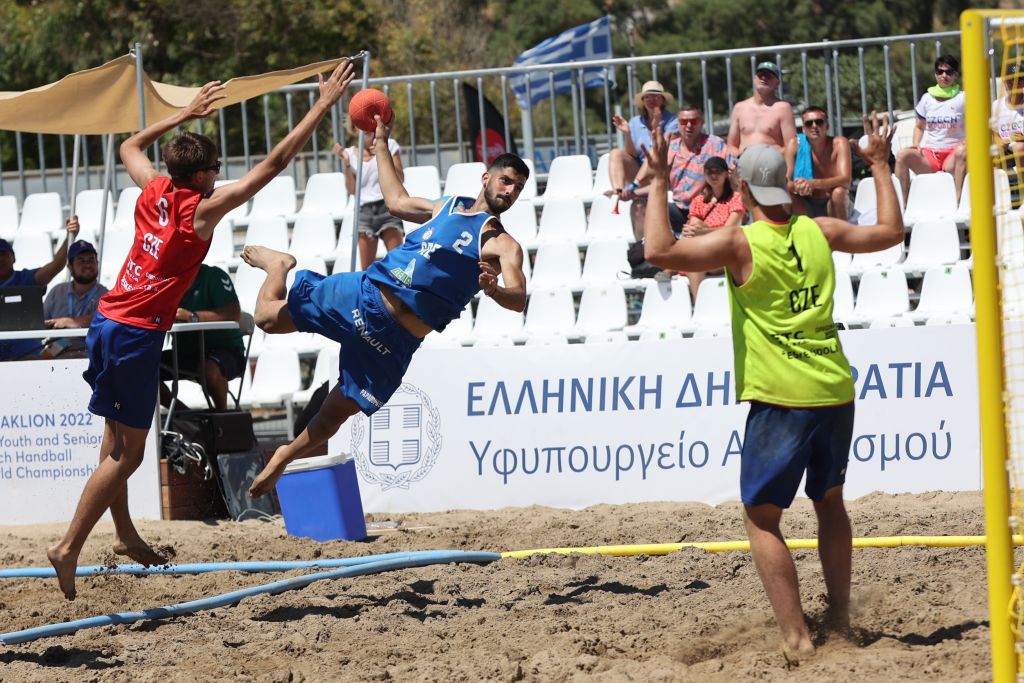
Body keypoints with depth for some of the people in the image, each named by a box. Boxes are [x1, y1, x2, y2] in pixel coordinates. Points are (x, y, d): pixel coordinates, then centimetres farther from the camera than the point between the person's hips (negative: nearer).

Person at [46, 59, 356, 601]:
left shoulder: (153, 190, 6)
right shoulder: (203, 208, -11)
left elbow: (130, 146, 30)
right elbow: (275, 164, -12)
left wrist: (187, 114, 35)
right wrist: (323, 105, -7)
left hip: (106, 323, 8)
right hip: (138, 333, -8)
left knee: (117, 440, 18)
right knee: (126, 453, -4)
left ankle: (124, 535, 28)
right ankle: (69, 548, -8)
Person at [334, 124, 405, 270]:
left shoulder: (389, 145, 4)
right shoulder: (350, 154, 8)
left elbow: (400, 179, 1)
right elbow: (352, 190, 5)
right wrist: (346, 162, -5)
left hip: (388, 207, -2)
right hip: (364, 210, 2)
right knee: (367, 268, -1)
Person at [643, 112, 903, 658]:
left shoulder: (740, 243, -9)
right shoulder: (819, 233, 6)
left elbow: (659, 251, -18)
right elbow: (890, 232, 22)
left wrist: (659, 185, -9)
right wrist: (880, 167, 32)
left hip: (781, 400, -6)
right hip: (836, 392, 6)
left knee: (761, 517, 3)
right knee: (829, 502, 24)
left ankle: (795, 637, -5)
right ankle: (840, 615, 30)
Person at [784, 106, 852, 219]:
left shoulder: (839, 143, -16)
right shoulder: (794, 144, -11)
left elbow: (846, 180, -29)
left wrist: (813, 183, -46)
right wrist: (795, 187, -41)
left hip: (833, 205, -1)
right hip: (806, 207, 1)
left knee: (839, 192, -33)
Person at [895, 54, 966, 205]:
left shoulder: (963, 98, 6)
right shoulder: (927, 99, 15)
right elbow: (920, 127, 24)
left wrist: (967, 142, -17)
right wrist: (916, 145, 3)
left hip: (952, 154, -3)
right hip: (928, 154, 3)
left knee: (962, 152, -39)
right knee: (902, 155, -27)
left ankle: (958, 202, -41)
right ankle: (902, 205, -28)